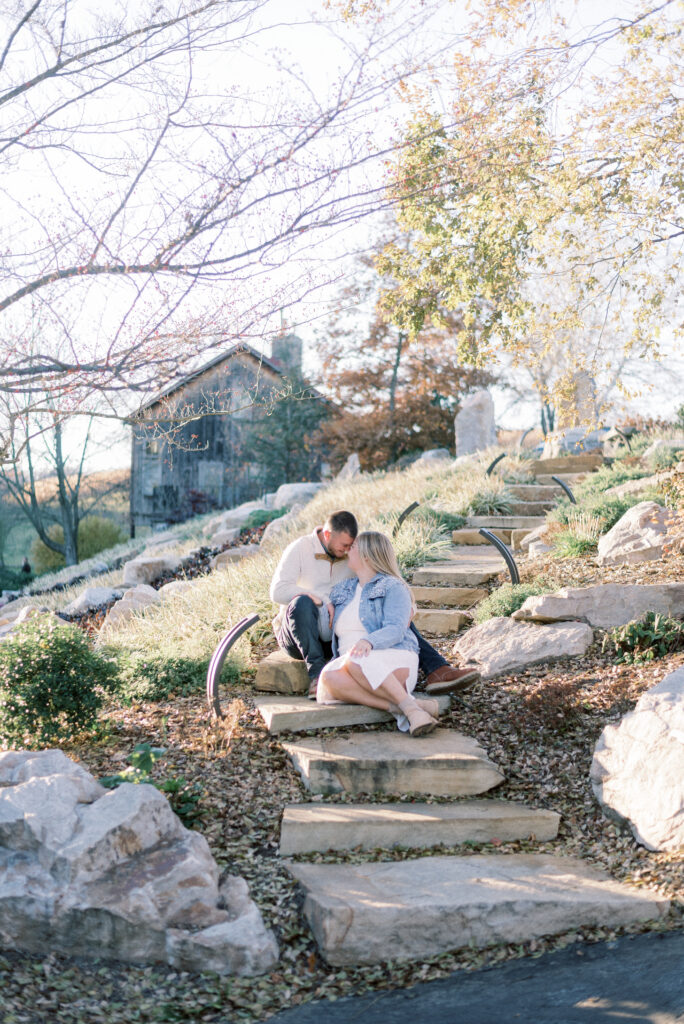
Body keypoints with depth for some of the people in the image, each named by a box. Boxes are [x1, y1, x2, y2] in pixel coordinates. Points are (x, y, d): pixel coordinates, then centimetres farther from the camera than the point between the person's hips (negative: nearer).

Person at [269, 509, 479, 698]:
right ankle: (316, 673, -34)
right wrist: (323, 601, -24)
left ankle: (436, 671, -24)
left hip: (336, 636, 5)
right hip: (296, 636, -5)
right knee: (302, 603, -39)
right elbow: (278, 591, -19)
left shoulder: (350, 555, 8)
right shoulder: (300, 549, -7)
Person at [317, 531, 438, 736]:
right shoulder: (342, 590, 23)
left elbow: (395, 630, -12)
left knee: (356, 660, -39)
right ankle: (399, 708, -39)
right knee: (329, 677, -32)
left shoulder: (393, 587, 3)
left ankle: (410, 708, -40)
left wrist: (368, 642, -33)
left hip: (395, 661, -5)